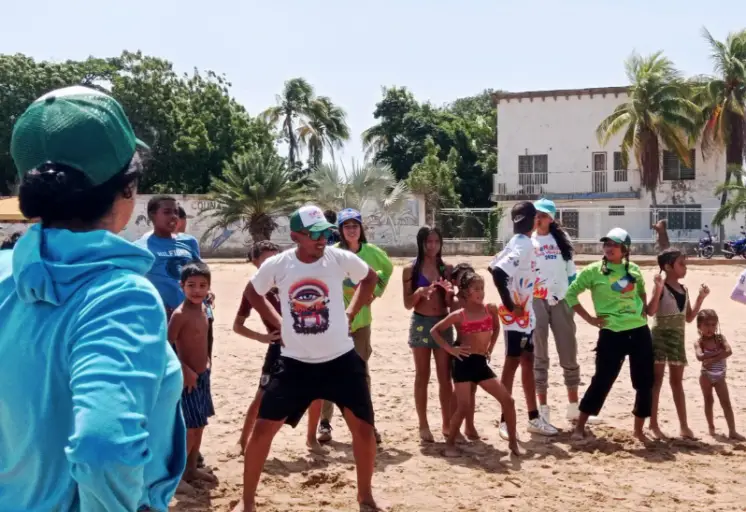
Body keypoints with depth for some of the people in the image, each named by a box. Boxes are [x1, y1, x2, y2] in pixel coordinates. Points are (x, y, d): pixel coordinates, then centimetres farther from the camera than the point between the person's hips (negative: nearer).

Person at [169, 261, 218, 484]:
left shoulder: (203, 309, 6)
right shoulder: (180, 314, -20)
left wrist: (205, 362, 11)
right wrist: (185, 370, -21)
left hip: (203, 375, 9)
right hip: (188, 377, -9)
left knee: (200, 426, 17)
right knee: (190, 429, -4)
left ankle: (191, 468, 29)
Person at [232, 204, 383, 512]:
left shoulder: (340, 258, -11)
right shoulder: (277, 265, -10)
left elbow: (370, 278, 10)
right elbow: (252, 293, 10)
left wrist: (349, 314, 2)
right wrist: (278, 324, 1)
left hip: (340, 360, 0)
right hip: (295, 363, 0)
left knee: (363, 427, 2)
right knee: (263, 427, -2)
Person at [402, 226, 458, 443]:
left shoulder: (446, 268, 5)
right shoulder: (411, 269, -2)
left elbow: (450, 303, 5)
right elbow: (408, 304, -3)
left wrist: (449, 292, -16)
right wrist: (419, 292, -21)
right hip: (421, 324, -2)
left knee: (445, 377, 6)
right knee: (422, 376, 5)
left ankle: (447, 423, 16)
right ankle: (423, 426, 12)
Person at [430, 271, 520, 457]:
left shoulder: (491, 309, 4)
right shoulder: (459, 315, -7)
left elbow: (496, 328, 25)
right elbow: (434, 331, -1)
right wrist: (450, 349, -7)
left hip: (482, 363, 5)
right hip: (464, 363, -5)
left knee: (508, 400, 0)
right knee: (464, 408, -8)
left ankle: (513, 442, 14)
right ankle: (450, 444, 10)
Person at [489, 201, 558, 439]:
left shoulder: (517, 242, 9)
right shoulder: (523, 245, -19)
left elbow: (494, 265, 13)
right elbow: (498, 272, -31)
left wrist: (512, 295, 10)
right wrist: (509, 304, -22)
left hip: (526, 315, 9)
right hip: (517, 315, -9)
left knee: (528, 362, 14)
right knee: (512, 363, -2)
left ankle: (534, 418, 22)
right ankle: (505, 421, 7)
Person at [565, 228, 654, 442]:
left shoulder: (633, 270, 7)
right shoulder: (593, 271, -5)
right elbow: (570, 294, -3)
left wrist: (643, 310, 10)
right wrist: (590, 318, -6)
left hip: (639, 332, 4)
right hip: (612, 334, -4)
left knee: (644, 382, 7)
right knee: (602, 381, -5)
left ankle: (639, 429, 23)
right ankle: (580, 426, 8)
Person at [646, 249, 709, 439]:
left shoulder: (684, 290, 10)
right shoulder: (661, 288, -11)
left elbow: (689, 318, 14)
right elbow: (650, 312, -24)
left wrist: (701, 298, 7)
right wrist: (658, 289, -30)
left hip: (678, 338, 7)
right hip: (660, 336, -7)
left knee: (677, 382, 11)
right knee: (657, 380, 0)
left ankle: (683, 425, 15)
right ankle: (653, 424, 6)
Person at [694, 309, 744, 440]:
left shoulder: (720, 338, -4)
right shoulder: (699, 342, -9)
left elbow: (729, 351, -21)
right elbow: (700, 357, -28)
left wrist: (712, 359, -29)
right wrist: (718, 352, -28)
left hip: (720, 377, 1)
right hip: (706, 376, -1)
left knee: (726, 403, -1)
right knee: (709, 401, 11)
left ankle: (732, 431, -2)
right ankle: (711, 427, 24)